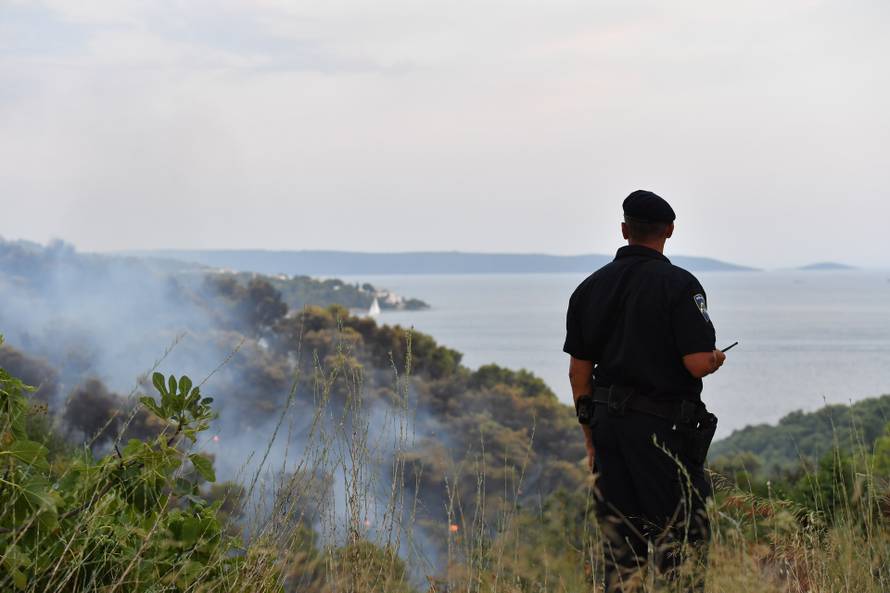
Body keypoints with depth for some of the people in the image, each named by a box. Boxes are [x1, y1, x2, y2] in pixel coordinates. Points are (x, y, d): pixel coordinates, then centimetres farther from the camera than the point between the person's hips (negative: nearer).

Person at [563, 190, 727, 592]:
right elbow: (697, 364, -17)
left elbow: (579, 370, 9)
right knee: (684, 536, 1)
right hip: (663, 427, -5)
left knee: (620, 545, 10)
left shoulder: (590, 287, 7)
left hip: (608, 424, 6)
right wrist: (716, 359, 7)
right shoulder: (679, 285, -10)